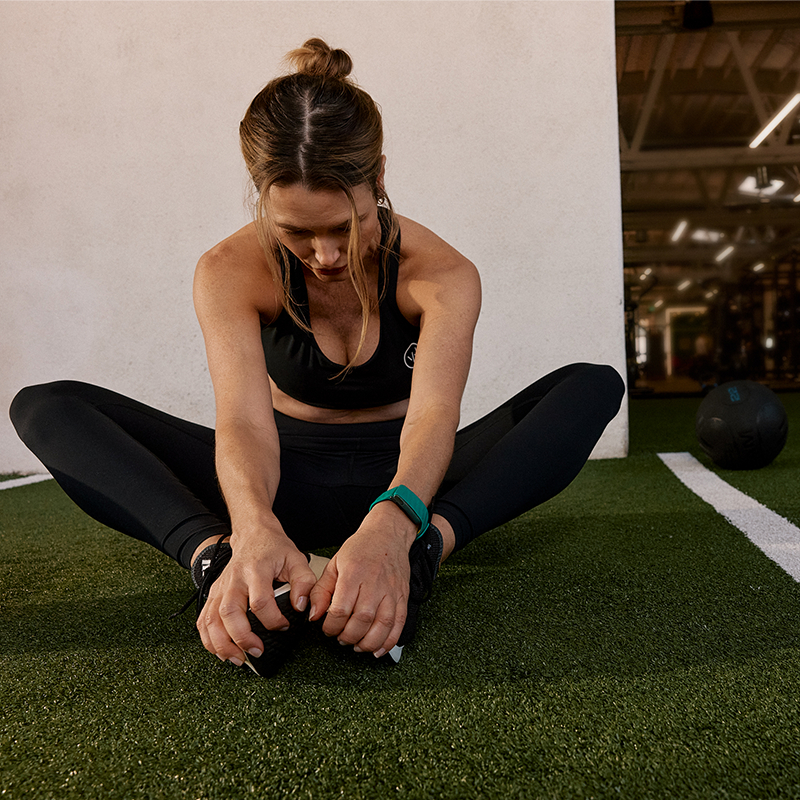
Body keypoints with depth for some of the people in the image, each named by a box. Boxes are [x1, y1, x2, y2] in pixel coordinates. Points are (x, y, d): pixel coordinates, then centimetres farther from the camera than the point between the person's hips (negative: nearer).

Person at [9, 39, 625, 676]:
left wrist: (392, 528, -55)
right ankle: (217, 558, -42)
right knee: (46, 408, -17)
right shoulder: (229, 272, -16)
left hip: (403, 482, 0)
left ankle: (424, 549, -42)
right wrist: (255, 530, -53)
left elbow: (434, 413, -34)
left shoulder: (443, 275, -17)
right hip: (289, 482, 1)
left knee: (595, 386, -22)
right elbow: (244, 419, -31)